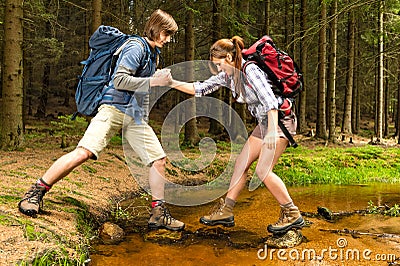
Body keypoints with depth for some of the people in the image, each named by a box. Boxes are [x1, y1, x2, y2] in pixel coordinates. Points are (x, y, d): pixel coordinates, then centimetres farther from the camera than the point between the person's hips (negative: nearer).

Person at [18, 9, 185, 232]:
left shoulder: (154, 52, 21)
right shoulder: (136, 48, -8)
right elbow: (119, 80, -18)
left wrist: (163, 79, 19)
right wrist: (154, 81, -18)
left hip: (136, 117, 9)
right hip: (115, 109, -8)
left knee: (159, 159, 0)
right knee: (84, 152, -21)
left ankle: (159, 214, 8)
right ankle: (36, 192, -7)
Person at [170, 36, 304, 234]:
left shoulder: (251, 71, -21)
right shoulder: (227, 76, 4)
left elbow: (270, 101, -27)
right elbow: (200, 89, 9)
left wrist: (272, 131, -33)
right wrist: (173, 83, 1)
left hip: (280, 120, -9)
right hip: (264, 123, 9)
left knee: (263, 170, -14)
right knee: (241, 162, 5)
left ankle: (292, 215, -1)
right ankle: (225, 211, 12)